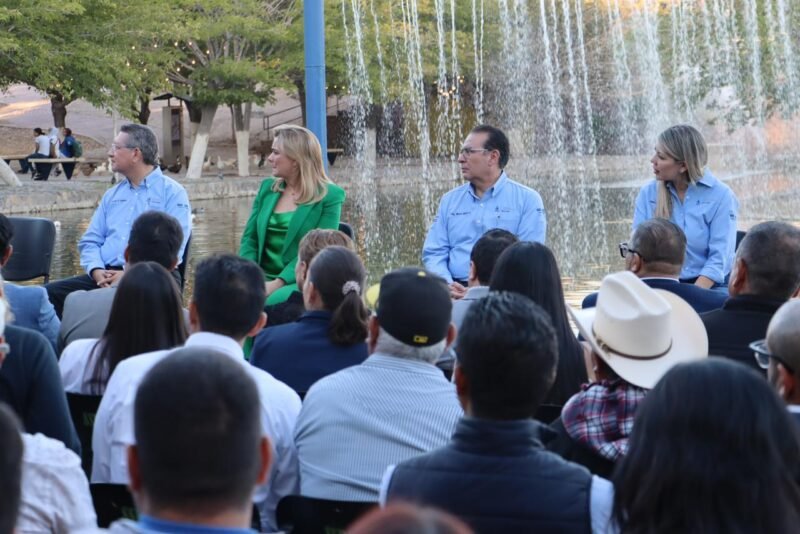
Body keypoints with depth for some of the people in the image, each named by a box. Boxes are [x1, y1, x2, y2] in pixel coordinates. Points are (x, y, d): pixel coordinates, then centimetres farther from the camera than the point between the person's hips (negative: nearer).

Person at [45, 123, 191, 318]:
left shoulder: (172, 193, 4)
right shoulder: (112, 195, 25)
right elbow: (90, 241, 19)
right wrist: (96, 270, -4)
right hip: (105, 276, 6)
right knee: (50, 293, -17)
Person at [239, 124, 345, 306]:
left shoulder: (330, 196, -2)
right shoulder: (268, 188, 15)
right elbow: (249, 238, 12)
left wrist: (278, 283, -21)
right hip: (263, 277, 5)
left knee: (271, 303, -37)